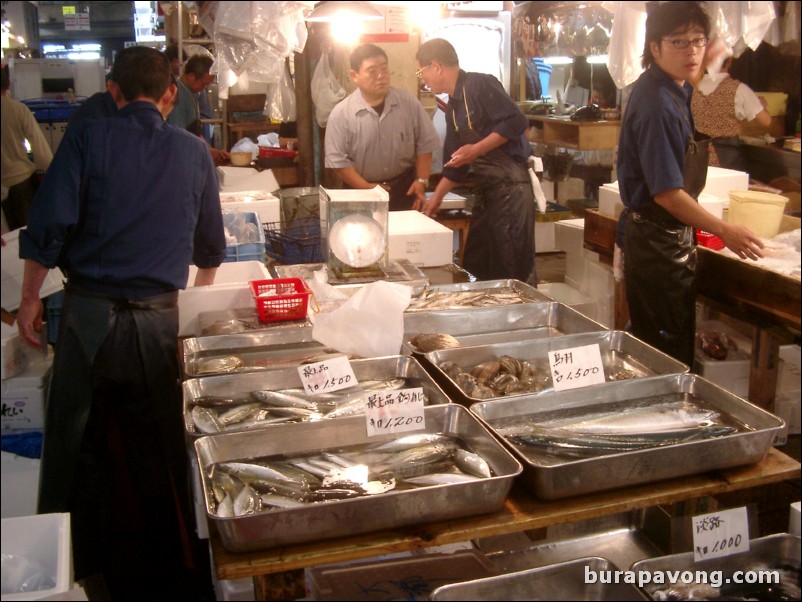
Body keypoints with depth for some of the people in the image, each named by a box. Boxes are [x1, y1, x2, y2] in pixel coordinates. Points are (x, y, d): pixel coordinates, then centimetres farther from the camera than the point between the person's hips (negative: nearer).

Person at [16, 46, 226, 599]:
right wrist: (202, 286, 33)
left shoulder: (86, 138, -3)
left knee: (75, 446, 13)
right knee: (158, 449, 14)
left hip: (89, 310, -1)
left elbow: (50, 224, -10)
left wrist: (31, 297, 2)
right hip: (158, 317, 2)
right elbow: (212, 245, 13)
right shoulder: (194, 152, 4)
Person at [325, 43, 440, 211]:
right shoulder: (341, 114, -11)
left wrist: (422, 180, -5)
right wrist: (366, 188, -15)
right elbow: (337, 159, -11)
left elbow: (424, 143, 3)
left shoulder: (409, 103, -4)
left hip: (405, 187, 2)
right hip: (360, 192, -2)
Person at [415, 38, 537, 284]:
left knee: (514, 267, -6)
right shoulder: (453, 106, 16)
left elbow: (516, 121, -20)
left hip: (511, 186, -10)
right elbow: (455, 161, 21)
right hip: (486, 188, 10)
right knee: (475, 266, 14)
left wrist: (476, 149, -20)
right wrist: (436, 198, 21)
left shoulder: (479, 84, -11)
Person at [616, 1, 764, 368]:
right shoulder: (656, 104, -23)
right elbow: (668, 194, -23)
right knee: (670, 352, -2)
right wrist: (725, 232, -17)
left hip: (668, 237, 10)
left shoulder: (676, 91, 9)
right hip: (657, 239, -10)